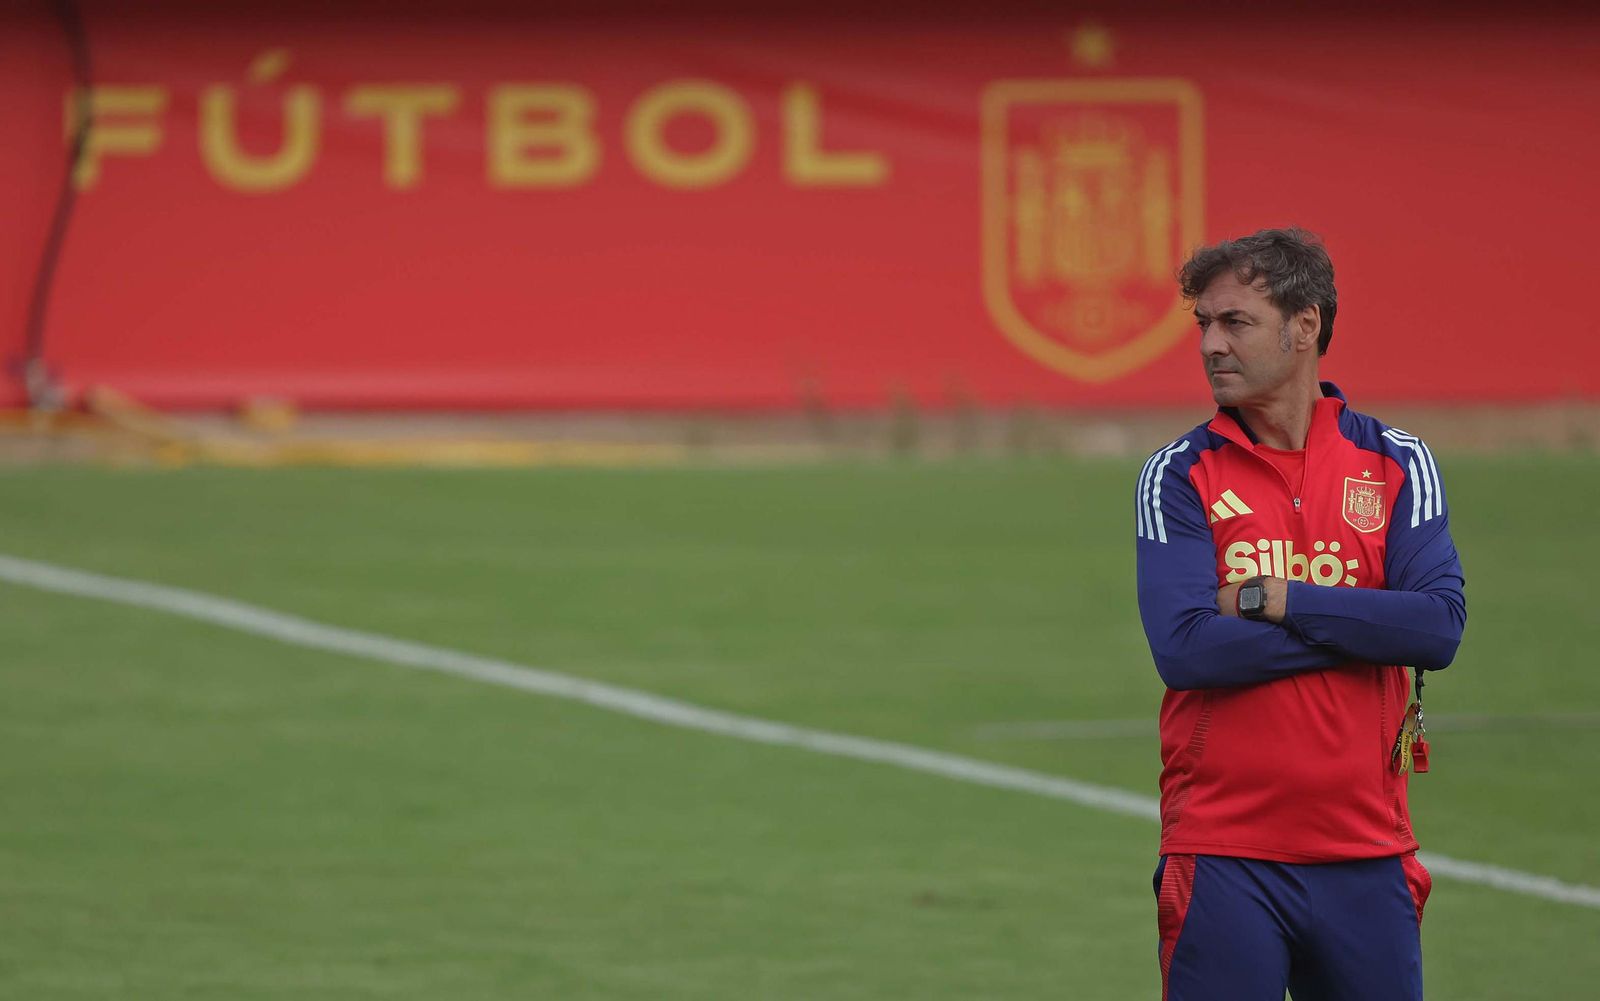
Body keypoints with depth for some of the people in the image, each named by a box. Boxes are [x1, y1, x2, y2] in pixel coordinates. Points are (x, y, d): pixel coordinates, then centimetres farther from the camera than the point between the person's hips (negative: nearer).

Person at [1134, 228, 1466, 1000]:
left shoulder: (1396, 464, 6)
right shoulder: (1179, 476, 2)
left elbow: (1440, 628, -8)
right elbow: (1185, 648, -13)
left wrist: (1267, 599, -11)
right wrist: (1365, 625, -9)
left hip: (1366, 852, 2)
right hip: (1223, 857, -2)